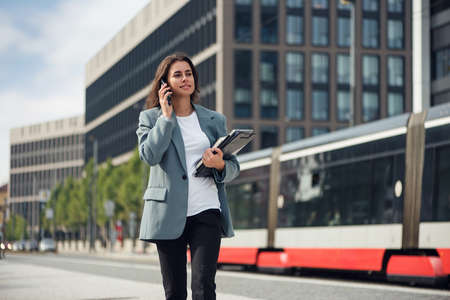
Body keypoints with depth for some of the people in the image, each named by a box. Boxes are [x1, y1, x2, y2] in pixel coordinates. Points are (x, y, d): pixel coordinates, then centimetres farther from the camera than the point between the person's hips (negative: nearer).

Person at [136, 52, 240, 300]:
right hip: (169, 214, -1)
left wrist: (220, 165, -7)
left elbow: (233, 166, 16)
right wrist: (167, 116, -7)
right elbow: (149, 154, -11)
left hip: (206, 212, 1)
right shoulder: (151, 118, 8)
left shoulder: (215, 120, 14)